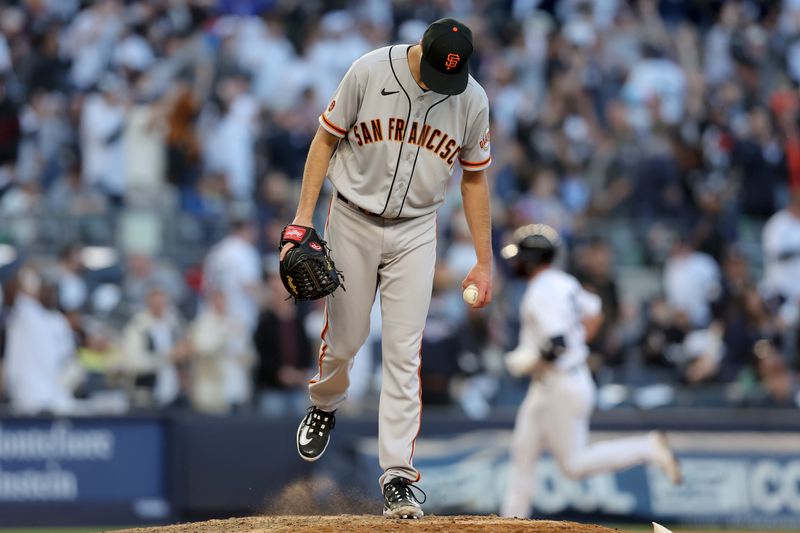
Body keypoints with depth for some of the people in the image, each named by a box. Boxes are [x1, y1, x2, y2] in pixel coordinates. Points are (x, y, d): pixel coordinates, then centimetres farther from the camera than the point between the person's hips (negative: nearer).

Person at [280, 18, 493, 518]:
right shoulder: (370, 72, -14)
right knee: (344, 338, 7)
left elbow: (474, 179, 3)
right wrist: (304, 216, -9)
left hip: (415, 233, 1)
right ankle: (325, 406, 42)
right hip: (354, 223, -1)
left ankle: (398, 476, -6)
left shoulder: (473, 100, -8)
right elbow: (326, 139, -4)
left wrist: (484, 262, 3)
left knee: (404, 351, -6)